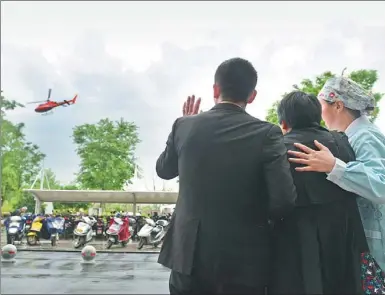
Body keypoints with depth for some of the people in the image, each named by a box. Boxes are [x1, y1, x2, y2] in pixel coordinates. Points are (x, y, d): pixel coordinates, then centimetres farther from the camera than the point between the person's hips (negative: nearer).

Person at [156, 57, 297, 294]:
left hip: (189, 255, 3)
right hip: (243, 260, -2)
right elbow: (284, 201, -18)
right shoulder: (266, 133, -12)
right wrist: (257, 216, 3)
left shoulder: (184, 125, -4)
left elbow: (164, 170, 13)